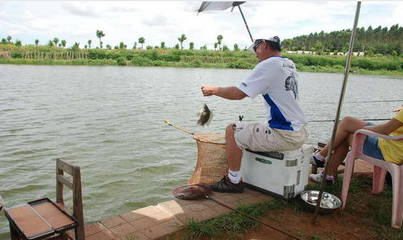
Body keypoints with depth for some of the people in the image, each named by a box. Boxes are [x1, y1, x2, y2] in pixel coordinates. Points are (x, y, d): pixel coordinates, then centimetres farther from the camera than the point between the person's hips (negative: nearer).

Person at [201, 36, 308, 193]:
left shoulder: (269, 64, -13)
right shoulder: (290, 65, 13)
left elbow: (238, 94, -15)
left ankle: (233, 181, 7)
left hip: (284, 135, -9)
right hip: (300, 133, 9)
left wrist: (213, 90, 0)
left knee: (232, 131, -1)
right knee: (252, 130, 29)